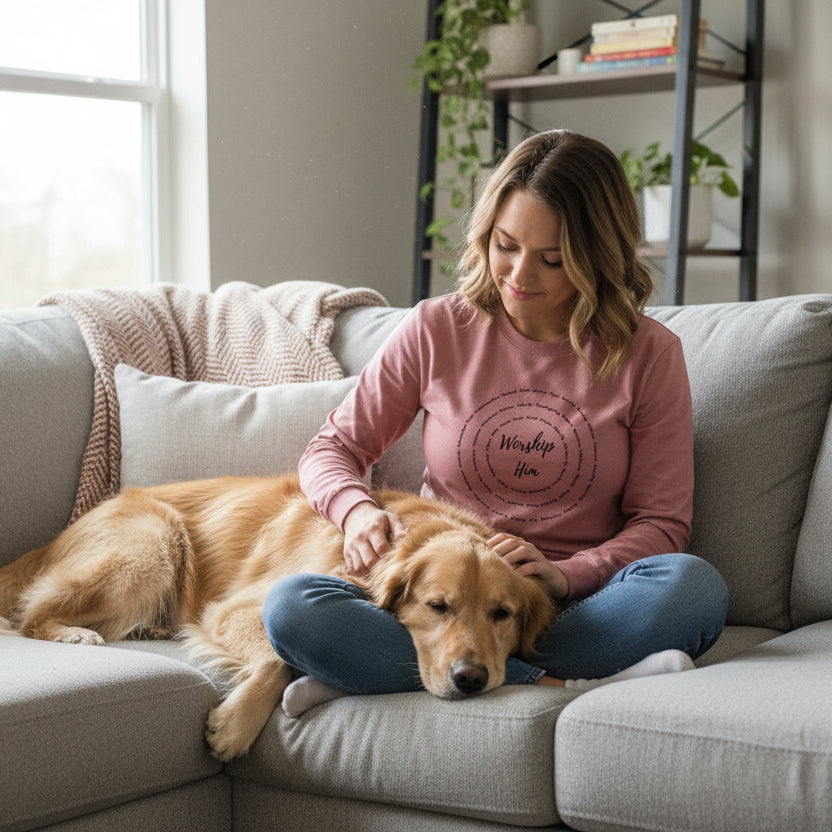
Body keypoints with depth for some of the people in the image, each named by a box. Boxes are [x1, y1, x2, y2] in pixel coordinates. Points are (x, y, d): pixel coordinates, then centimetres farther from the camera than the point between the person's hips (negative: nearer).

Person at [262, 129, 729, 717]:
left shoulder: (647, 353, 2)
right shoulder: (436, 330, 4)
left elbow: (662, 523, 2)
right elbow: (333, 449, 10)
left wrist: (564, 575, -17)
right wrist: (358, 510, -13)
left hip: (574, 609, 0)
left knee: (695, 585, -34)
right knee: (292, 606, -28)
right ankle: (560, 686, -30)